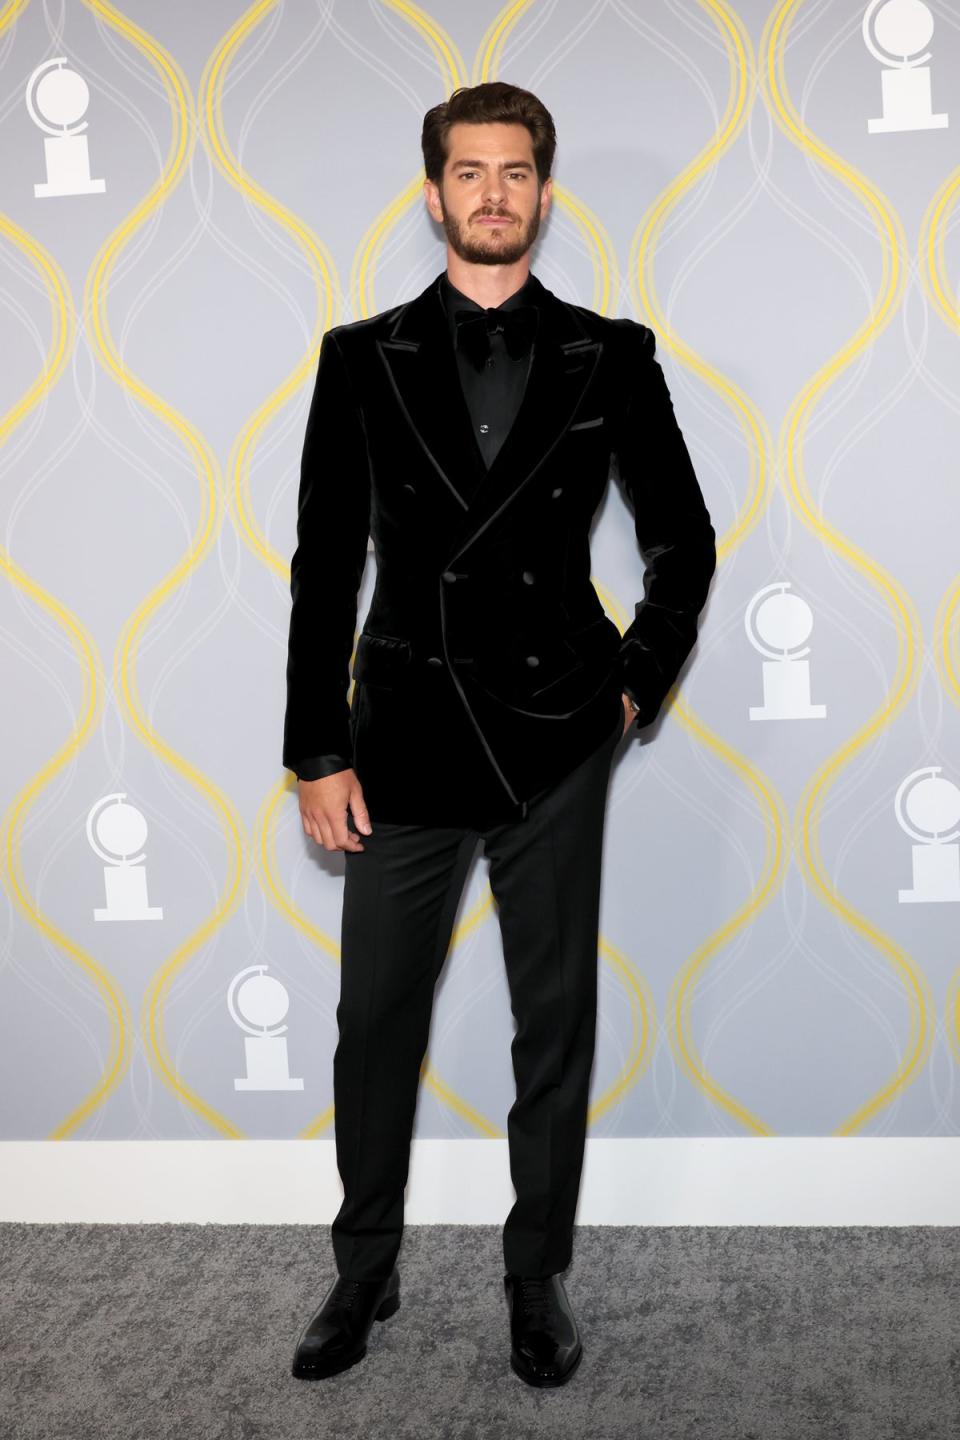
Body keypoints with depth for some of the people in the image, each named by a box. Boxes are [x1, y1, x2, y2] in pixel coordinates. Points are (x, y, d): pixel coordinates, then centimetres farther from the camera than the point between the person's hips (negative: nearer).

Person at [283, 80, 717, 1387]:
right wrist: (318, 752, -2)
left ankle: (540, 1277, 26)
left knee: (556, 1023, 9)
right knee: (376, 1021, 8)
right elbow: (324, 567, 2)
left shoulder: (611, 358, 3)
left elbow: (683, 541, 12)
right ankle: (366, 1273, 27)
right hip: (406, 738, 1)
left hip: (555, 747, 0)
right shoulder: (362, 358, 3)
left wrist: (637, 686, 3)